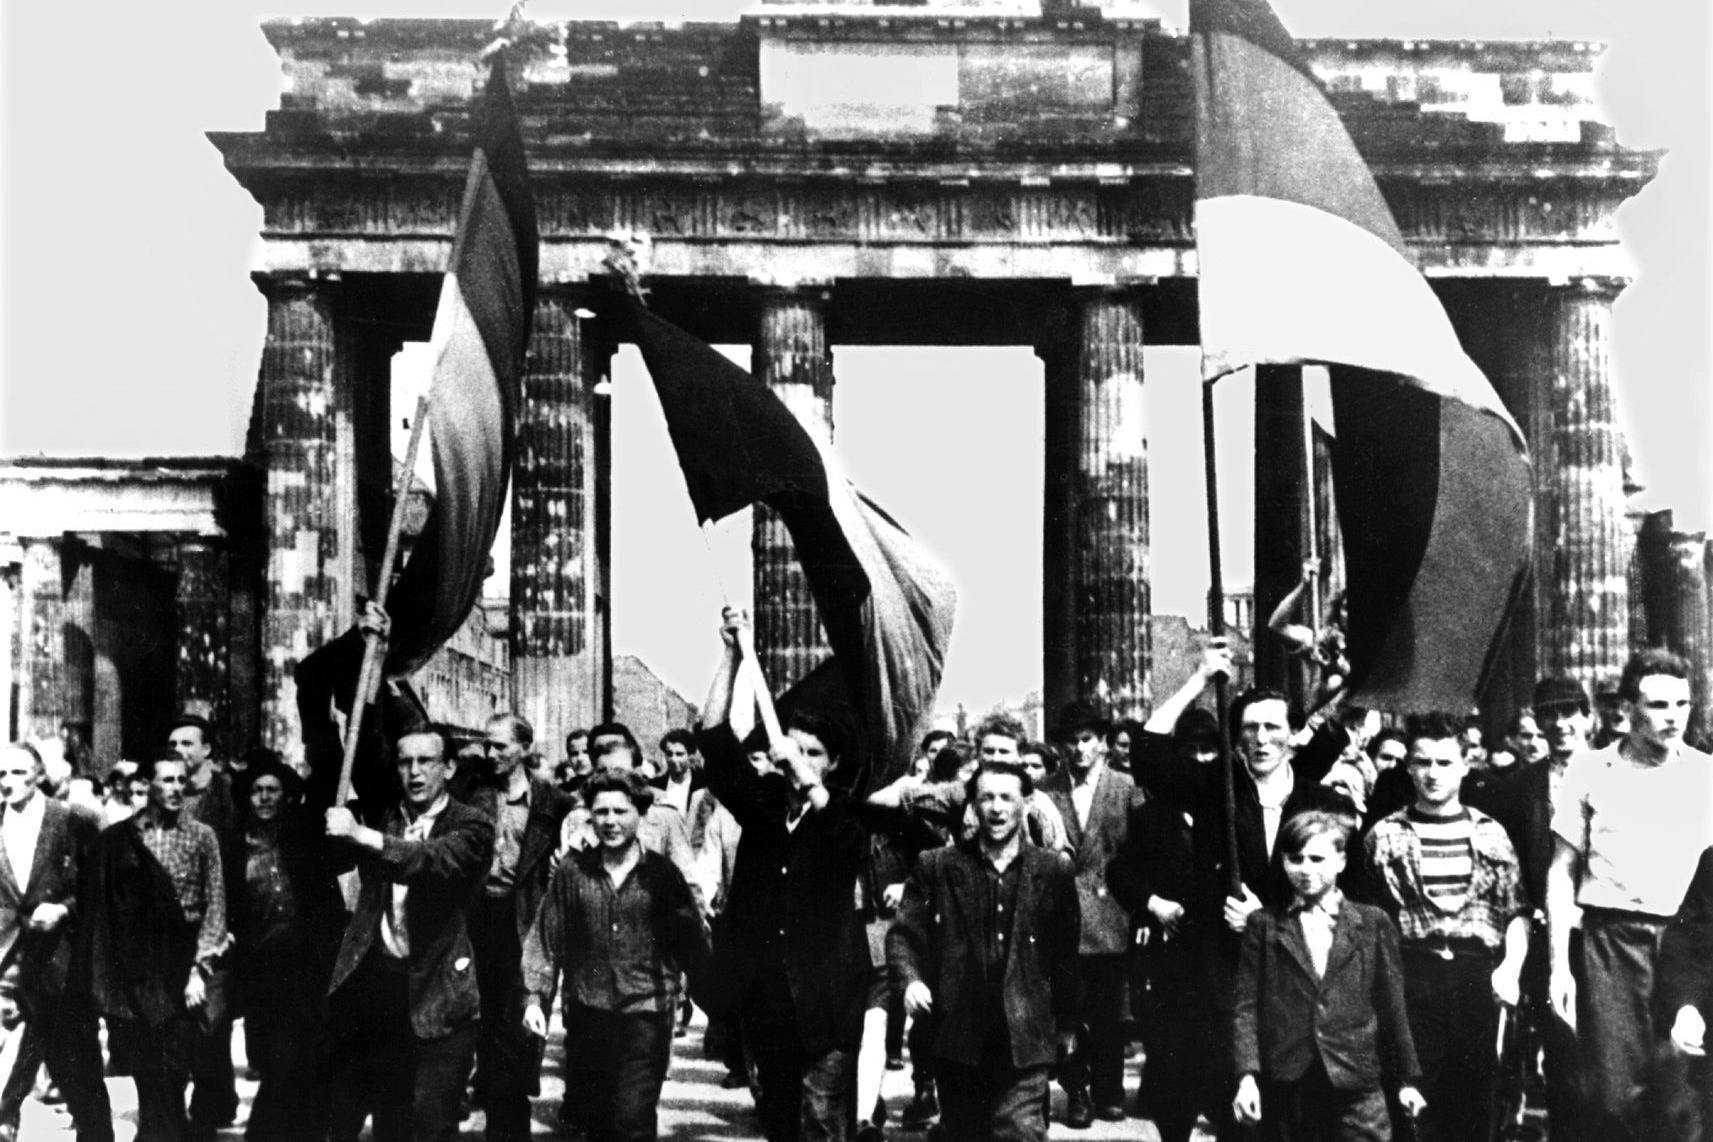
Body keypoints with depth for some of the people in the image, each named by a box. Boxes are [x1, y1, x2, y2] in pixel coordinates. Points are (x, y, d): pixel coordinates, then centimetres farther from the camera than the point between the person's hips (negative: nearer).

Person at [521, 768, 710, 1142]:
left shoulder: (662, 874, 0)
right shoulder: (571, 872, 4)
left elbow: (694, 955, 4)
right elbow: (545, 941, 5)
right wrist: (534, 998, -3)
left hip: (645, 1017, -2)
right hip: (586, 1018, 2)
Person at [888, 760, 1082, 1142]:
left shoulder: (1054, 873, 3)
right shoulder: (937, 867, 3)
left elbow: (1066, 956, 9)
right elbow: (904, 933, 3)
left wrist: (1066, 1025, 13)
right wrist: (910, 979, -16)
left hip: (1023, 1040, -1)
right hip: (957, 1036, 1)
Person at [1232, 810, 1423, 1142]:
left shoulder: (1373, 922, 8)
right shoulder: (1263, 925, 7)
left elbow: (1391, 1005, 10)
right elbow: (1247, 1006, 2)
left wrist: (1406, 1080, 10)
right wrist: (1247, 1076, -8)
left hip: (1354, 1085, 0)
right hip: (1285, 1087, 0)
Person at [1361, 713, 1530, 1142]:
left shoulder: (1490, 833, 10)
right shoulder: (1386, 835, 5)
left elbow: (1516, 911, 9)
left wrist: (1512, 967, -6)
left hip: (1478, 977, 2)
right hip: (1412, 975, -1)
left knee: (1474, 1102, 5)